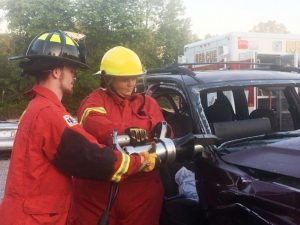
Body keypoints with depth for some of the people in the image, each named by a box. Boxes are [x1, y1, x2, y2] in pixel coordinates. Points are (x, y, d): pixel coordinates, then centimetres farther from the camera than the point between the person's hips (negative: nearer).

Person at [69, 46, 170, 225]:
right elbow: (94, 124, -20)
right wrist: (126, 132, -38)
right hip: (97, 190, -3)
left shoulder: (148, 103, 15)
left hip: (141, 190, 3)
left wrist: (162, 131, -22)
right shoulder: (95, 100, 2)